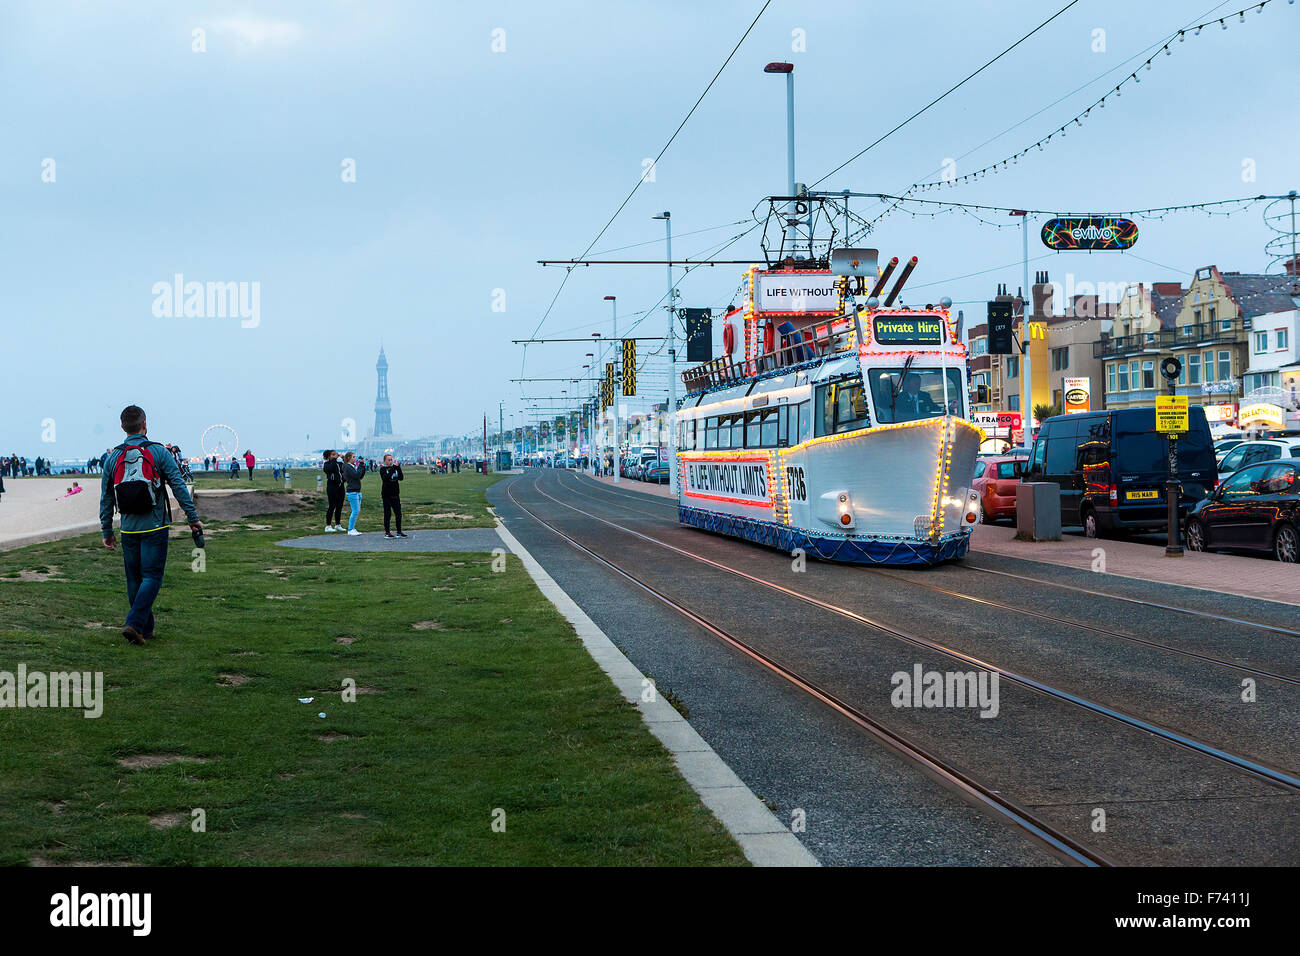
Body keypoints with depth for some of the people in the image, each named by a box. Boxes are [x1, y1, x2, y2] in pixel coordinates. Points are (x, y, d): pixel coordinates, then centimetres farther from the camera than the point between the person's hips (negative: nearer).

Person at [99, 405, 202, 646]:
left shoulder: (113, 458, 4)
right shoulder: (159, 452, -6)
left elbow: (105, 498, 8)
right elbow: (179, 486, -8)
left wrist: (106, 531, 16)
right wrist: (193, 518, -1)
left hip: (129, 529, 4)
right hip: (154, 527, -3)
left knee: (134, 579, 13)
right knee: (151, 577, -2)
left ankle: (146, 629, 17)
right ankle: (134, 624, -16)